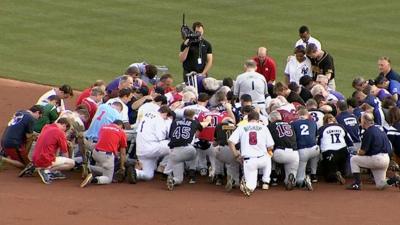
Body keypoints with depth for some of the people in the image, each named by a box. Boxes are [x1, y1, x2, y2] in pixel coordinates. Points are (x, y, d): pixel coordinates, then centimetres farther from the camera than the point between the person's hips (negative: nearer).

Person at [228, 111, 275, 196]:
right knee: (268, 157, 37)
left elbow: (230, 142, -3)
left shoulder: (241, 128, 8)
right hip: (262, 160, 0)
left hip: (248, 161, 0)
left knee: (251, 185, 12)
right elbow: (270, 147, 5)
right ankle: (265, 182, 26)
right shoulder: (263, 128, 7)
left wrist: (237, 155, 6)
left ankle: (247, 184, -25)